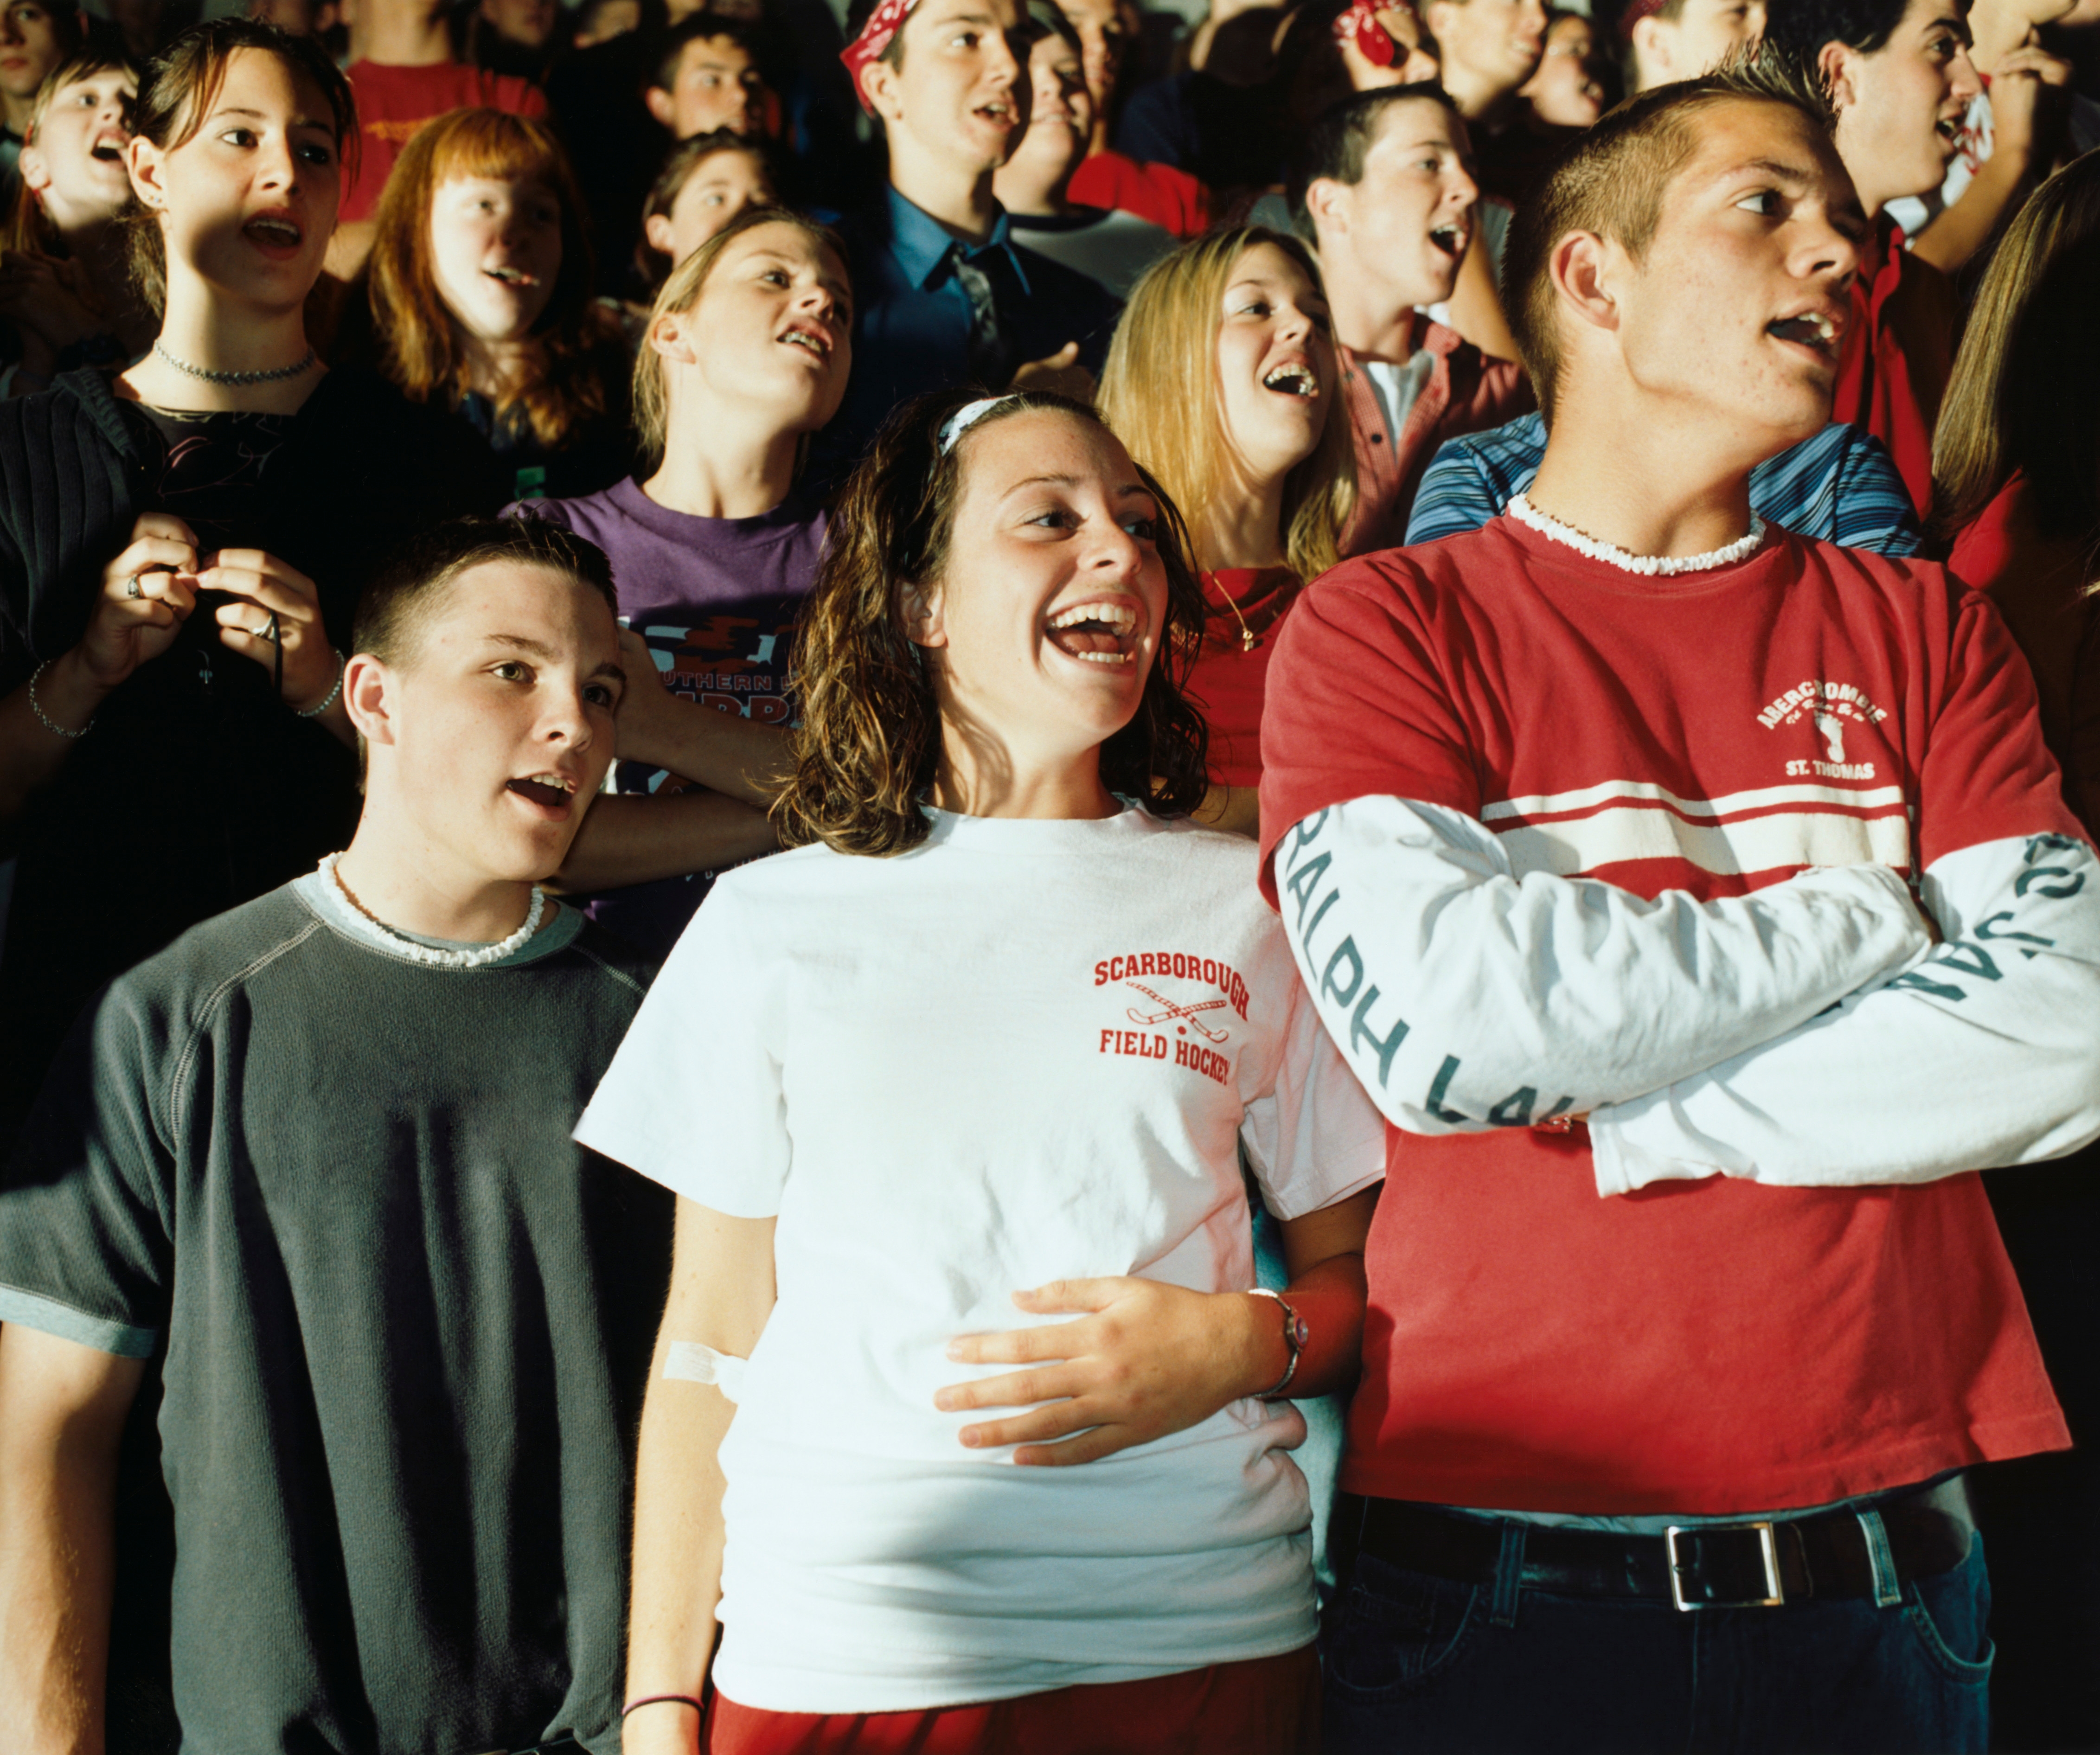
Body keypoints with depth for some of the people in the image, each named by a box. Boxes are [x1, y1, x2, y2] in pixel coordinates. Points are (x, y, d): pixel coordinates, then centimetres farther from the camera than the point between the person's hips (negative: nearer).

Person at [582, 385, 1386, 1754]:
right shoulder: (774, 923, 7)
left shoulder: (1248, 906, 8)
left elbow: (1364, 1274, 10)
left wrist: (1239, 1344, -12)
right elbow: (708, 1343, 7)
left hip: (1199, 1643, 1)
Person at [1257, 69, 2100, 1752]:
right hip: (1499, 1558, -3)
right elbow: (1433, 1021, -17)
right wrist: (1864, 920, -7)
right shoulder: (1382, 628, 0)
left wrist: (1613, 1110, -11)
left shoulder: (1920, 631, 9)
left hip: (1881, 1573, 3)